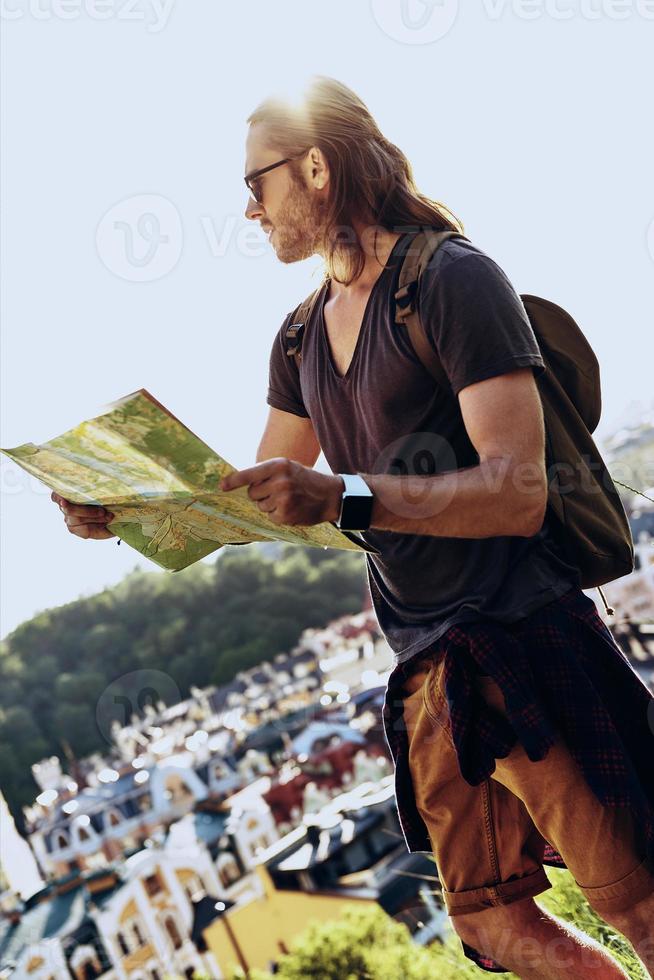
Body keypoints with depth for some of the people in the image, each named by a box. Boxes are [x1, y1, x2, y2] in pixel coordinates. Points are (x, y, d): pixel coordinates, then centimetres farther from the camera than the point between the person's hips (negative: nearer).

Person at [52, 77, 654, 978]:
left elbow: (519, 493, -19)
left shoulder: (452, 279, -10)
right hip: (427, 666, 7)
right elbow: (261, 498, 20)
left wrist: (344, 498, -31)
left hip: (523, 641, -7)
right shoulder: (300, 339, 14)